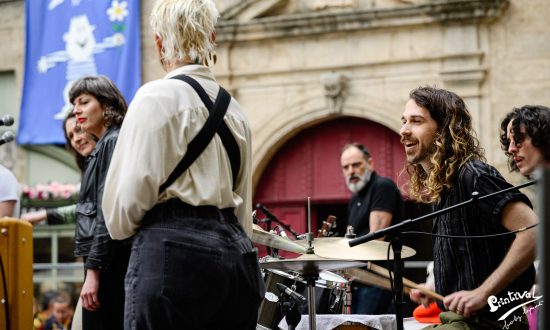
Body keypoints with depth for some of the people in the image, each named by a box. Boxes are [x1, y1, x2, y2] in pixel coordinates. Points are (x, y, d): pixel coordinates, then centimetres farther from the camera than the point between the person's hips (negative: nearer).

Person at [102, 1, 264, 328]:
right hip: (236, 250, 7)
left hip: (175, 251, -7)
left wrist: (121, 227, 11)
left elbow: (132, 190, -8)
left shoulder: (157, 96, -4)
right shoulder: (234, 108, 17)